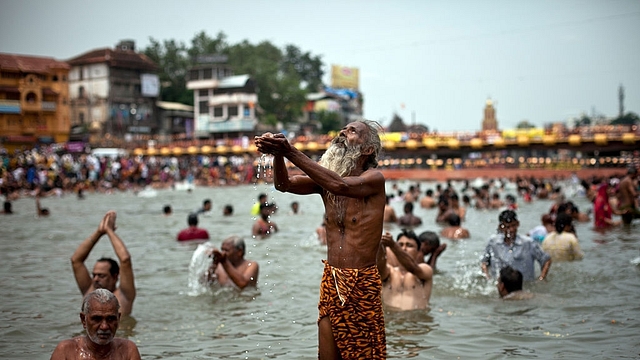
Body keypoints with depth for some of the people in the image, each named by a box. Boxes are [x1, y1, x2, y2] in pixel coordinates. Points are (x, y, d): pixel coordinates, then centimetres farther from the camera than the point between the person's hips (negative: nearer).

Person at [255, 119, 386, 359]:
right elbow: (284, 184, -5)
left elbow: (341, 185, -29)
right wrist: (278, 155, -27)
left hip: (362, 285, -5)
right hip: (331, 280, 5)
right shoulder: (326, 177, 8)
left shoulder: (374, 178, -9)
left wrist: (291, 153, -31)